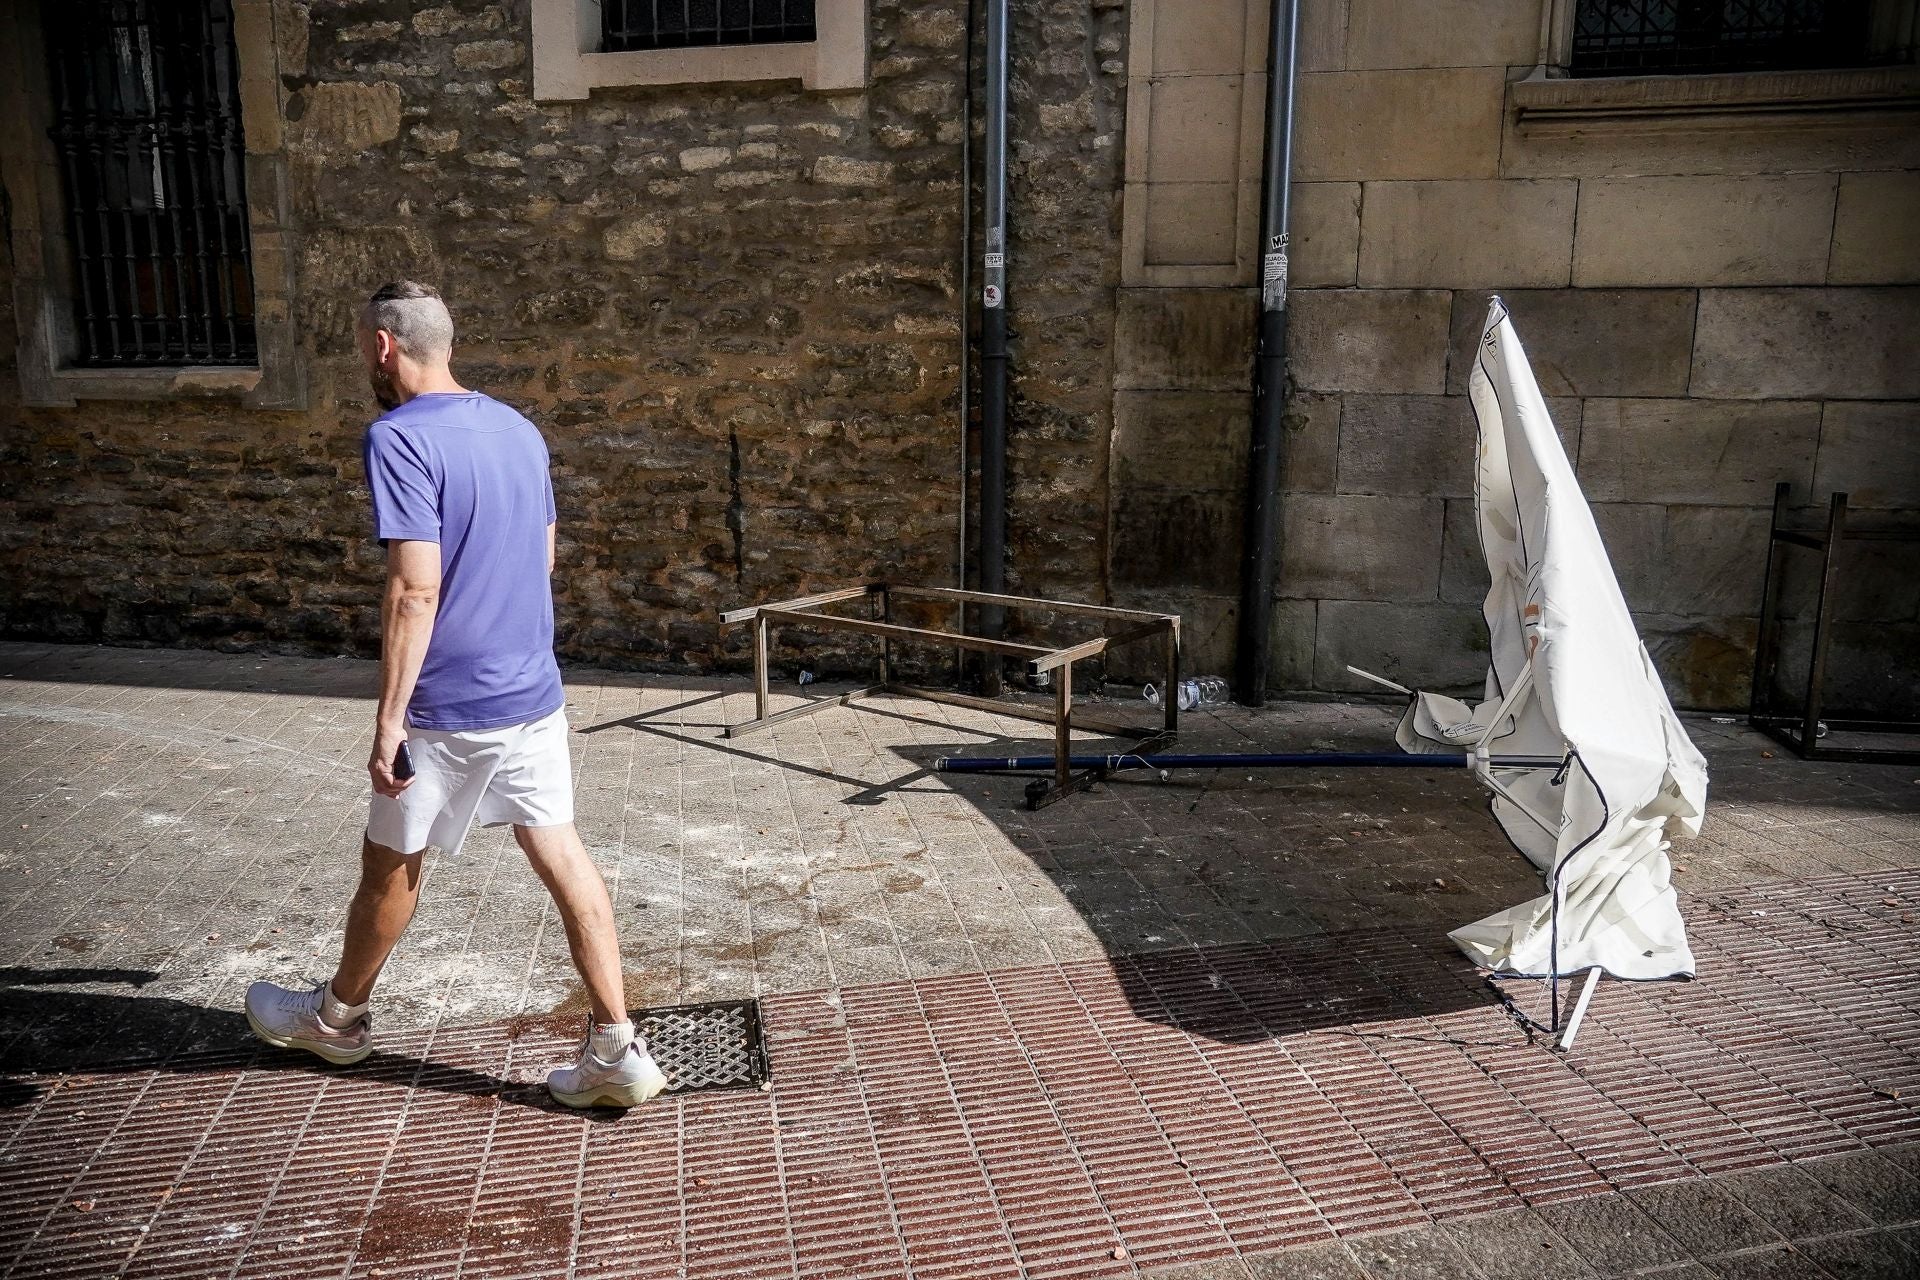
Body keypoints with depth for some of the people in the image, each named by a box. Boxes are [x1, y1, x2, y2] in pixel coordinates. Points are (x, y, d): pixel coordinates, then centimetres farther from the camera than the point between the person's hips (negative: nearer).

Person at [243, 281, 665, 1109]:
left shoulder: (399, 438, -15)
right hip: (535, 694, 6)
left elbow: (416, 589, -22)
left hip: (448, 708, -6)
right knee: (562, 857, 6)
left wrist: (389, 720, -18)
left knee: (389, 865, 15)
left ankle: (337, 1017, 39)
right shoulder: (519, 429, 8)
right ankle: (617, 1049, 7)